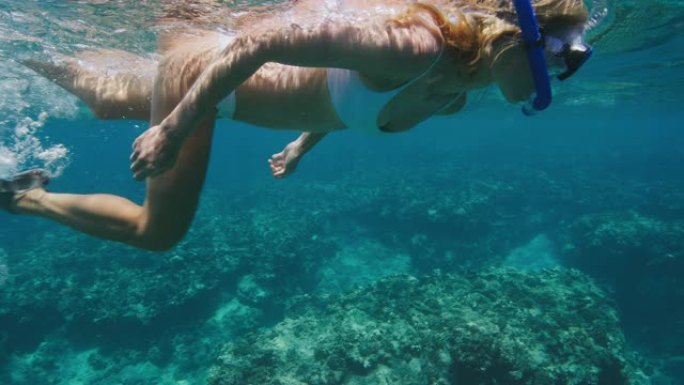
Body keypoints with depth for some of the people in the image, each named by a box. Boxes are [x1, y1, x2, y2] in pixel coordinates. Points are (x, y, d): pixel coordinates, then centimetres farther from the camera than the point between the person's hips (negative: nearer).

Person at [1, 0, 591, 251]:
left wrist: (306, 142, 20)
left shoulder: (459, 83, -4)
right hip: (203, 66, -7)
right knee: (158, 231, 4)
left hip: (229, 67, 8)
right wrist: (173, 130, -28)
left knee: (111, 99, 32)